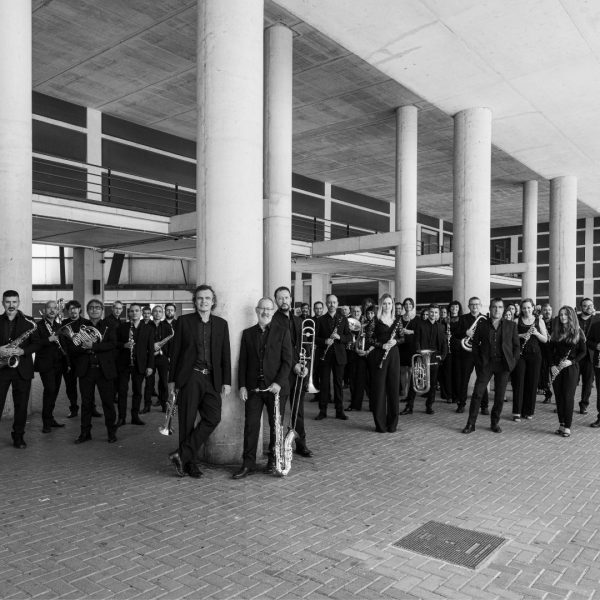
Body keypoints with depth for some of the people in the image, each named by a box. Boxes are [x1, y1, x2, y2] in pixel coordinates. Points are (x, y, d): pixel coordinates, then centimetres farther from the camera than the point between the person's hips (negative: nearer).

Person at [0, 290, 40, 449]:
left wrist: (23, 351, -15)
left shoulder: (28, 322, 4)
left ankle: (18, 437, 16)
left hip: (22, 368, 0)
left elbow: (36, 343, 2)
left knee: (21, 405, 5)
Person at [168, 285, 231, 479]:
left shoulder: (221, 324, 11)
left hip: (211, 379, 2)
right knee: (187, 421, 0)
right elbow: (175, 351, 5)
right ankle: (191, 463, 13)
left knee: (213, 417, -11)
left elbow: (225, 354, 10)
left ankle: (182, 454, -2)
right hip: (189, 377, -2)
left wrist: (226, 381, 4)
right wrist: (172, 379, 2)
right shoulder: (184, 321, 4)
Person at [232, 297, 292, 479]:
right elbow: (243, 361, 9)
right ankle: (248, 463, 9)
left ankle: (273, 460, 20)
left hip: (274, 386, -1)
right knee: (250, 425, 1)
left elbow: (287, 360, -2)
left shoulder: (282, 332, 2)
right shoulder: (248, 333, 9)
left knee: (275, 425, 6)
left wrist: (279, 382, -12)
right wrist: (242, 385, 0)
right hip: (253, 387, 2)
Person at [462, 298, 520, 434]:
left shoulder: (511, 325, 6)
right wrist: (478, 361, 1)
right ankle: (471, 424, 2)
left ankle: (495, 423, 21)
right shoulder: (482, 325, 5)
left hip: (503, 365, 1)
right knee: (477, 393, -5)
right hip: (485, 364, 0)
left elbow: (516, 345, 8)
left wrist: (513, 362, -1)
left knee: (499, 396, 5)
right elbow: (475, 344, 9)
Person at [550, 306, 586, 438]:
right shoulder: (556, 332, 9)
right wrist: (552, 365, -4)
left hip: (571, 368, -3)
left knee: (568, 396, -3)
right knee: (559, 396, 6)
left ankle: (567, 427, 2)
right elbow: (551, 350, 9)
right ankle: (561, 424, 15)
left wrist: (572, 361, -14)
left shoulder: (577, 332, -1)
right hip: (556, 368, 4)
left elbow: (583, 351, -1)